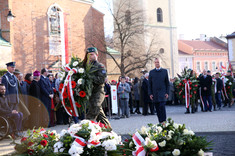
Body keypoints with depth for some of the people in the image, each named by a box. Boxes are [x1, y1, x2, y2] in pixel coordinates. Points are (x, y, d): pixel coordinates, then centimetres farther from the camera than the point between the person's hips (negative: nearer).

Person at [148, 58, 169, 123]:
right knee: (157, 108, 4)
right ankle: (160, 122, 11)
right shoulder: (151, 72, 8)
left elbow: (167, 83, 6)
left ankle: (163, 121, -12)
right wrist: (150, 93, 0)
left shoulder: (164, 71, 6)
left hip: (162, 92, -2)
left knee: (162, 106, -16)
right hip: (155, 93, 2)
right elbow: (149, 84, 7)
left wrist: (167, 93, -1)